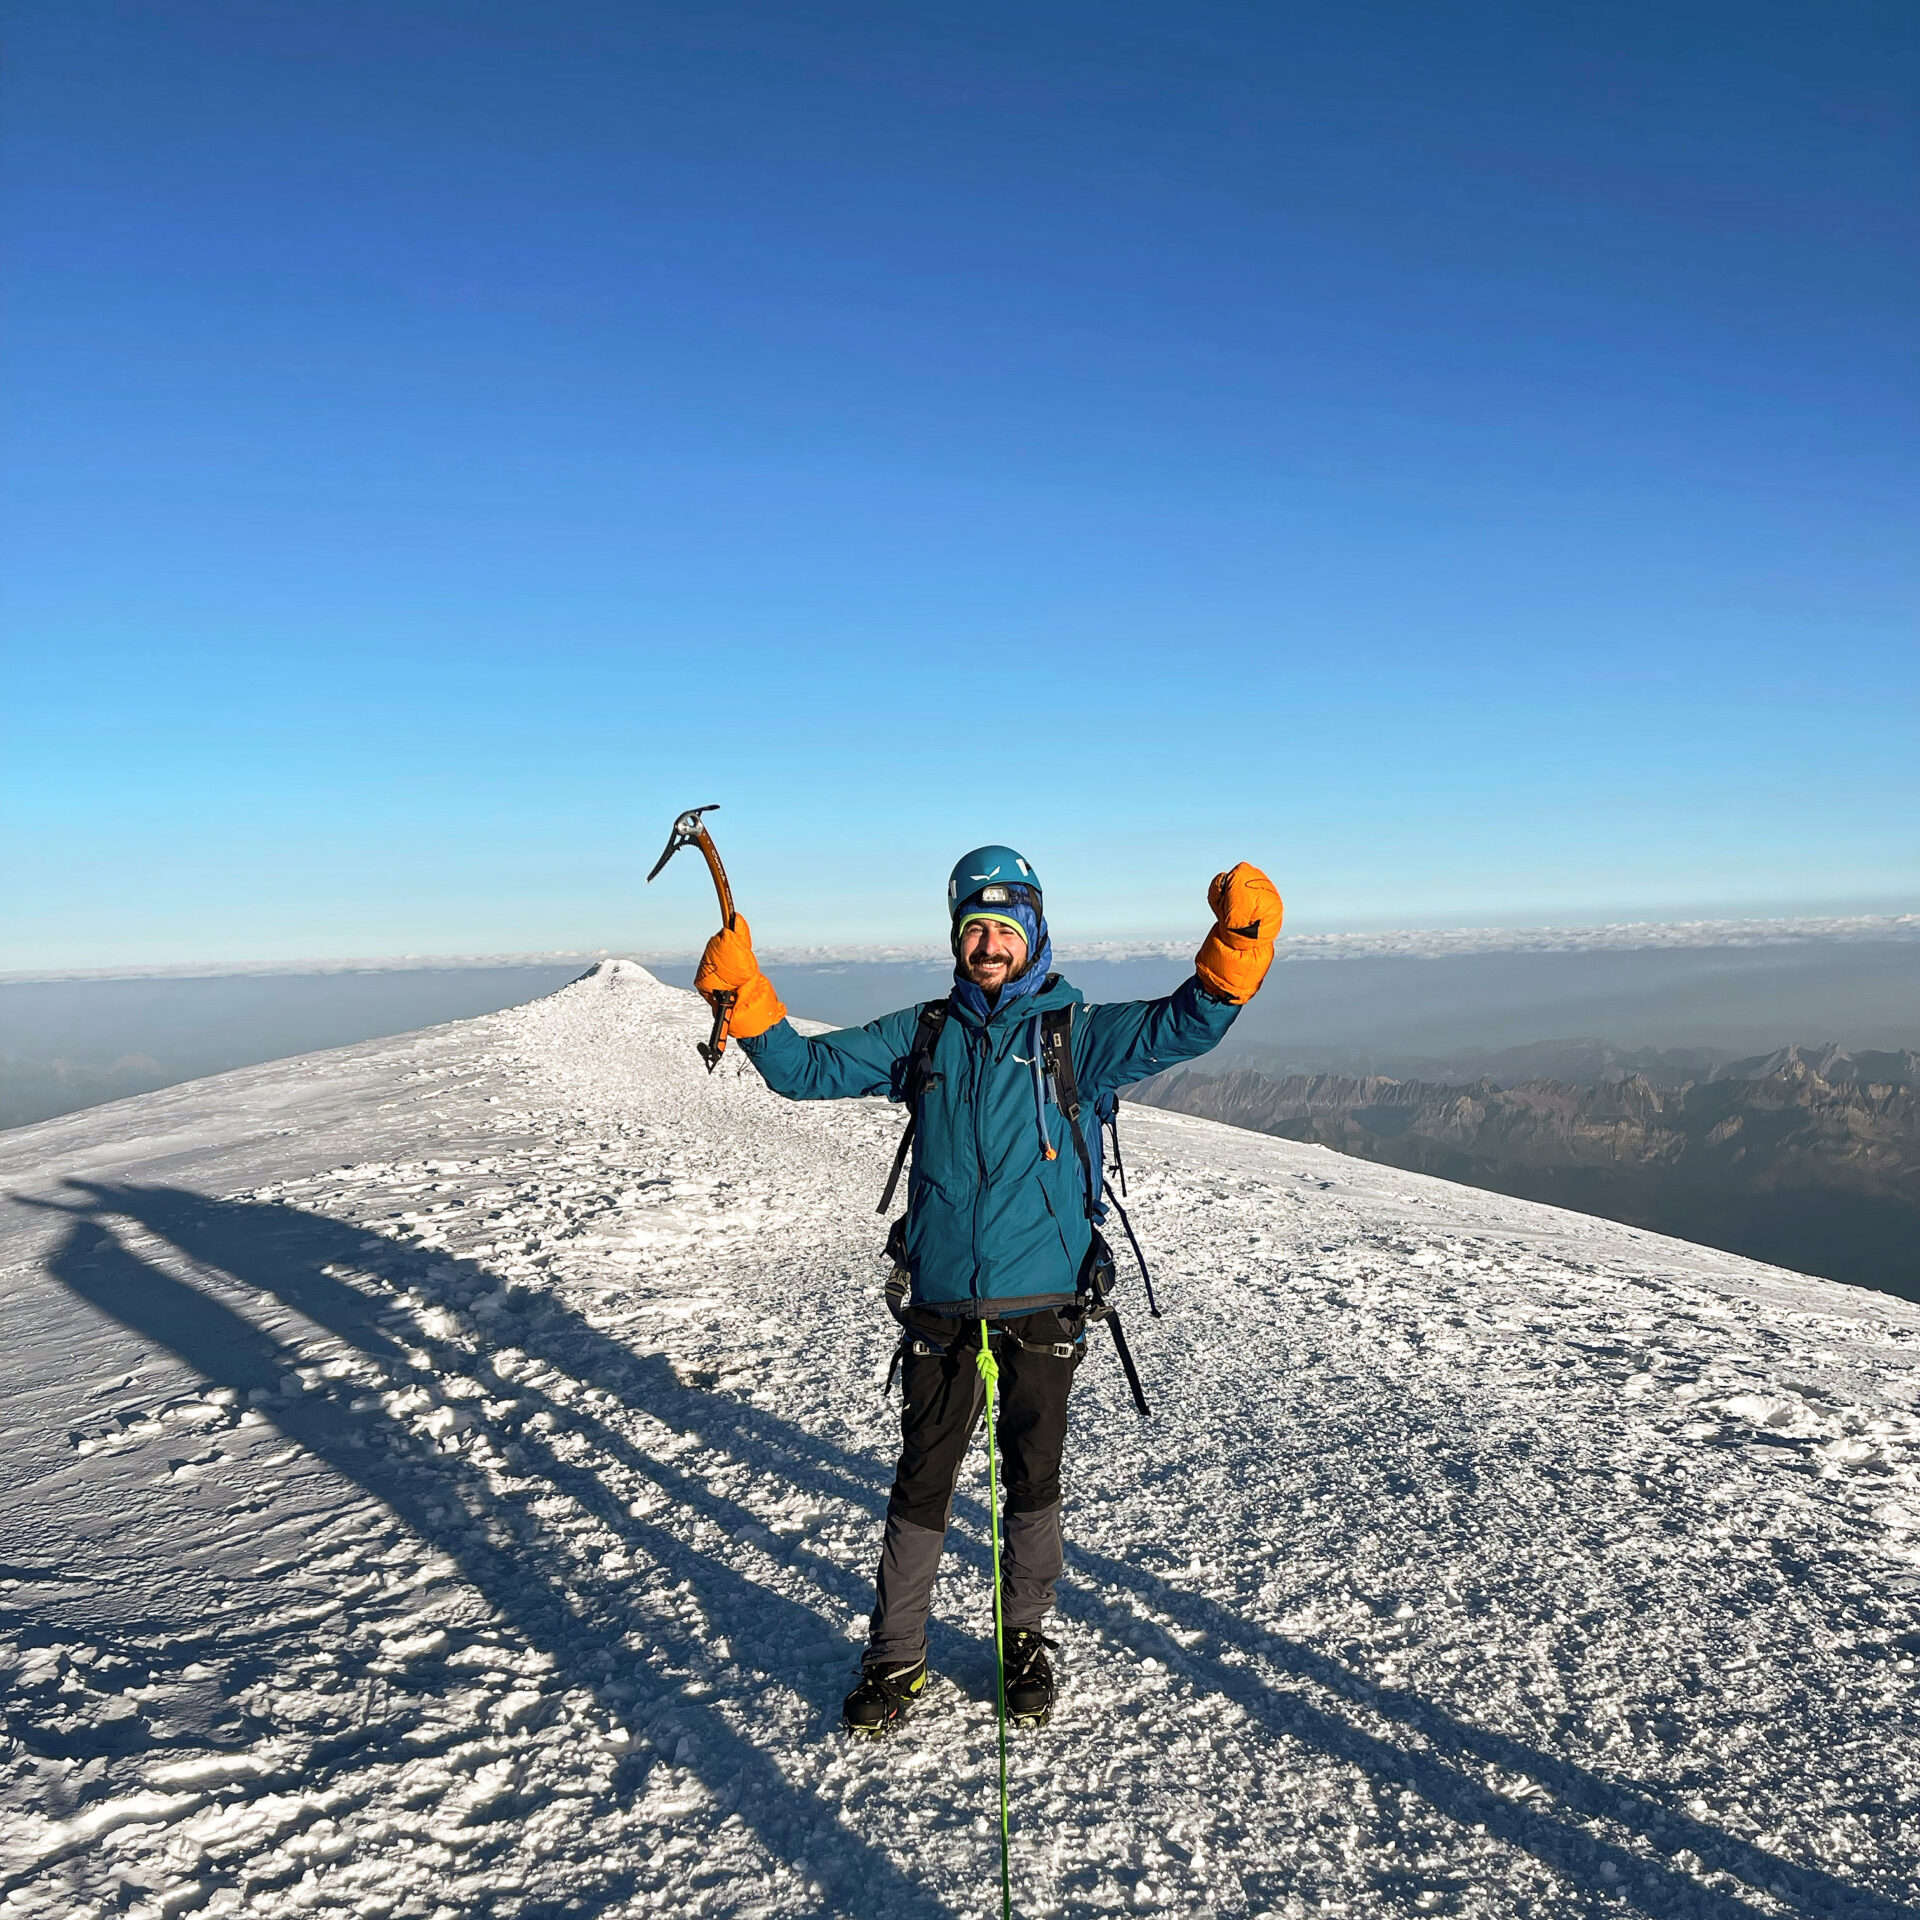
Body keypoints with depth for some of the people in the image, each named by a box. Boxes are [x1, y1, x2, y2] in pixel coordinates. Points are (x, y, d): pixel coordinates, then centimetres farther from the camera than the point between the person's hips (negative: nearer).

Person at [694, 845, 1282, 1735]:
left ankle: (1025, 1639, 36)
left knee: (1033, 1481, 15)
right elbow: (805, 1070, 5)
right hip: (941, 1308, 1)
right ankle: (895, 1656, 27)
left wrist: (1236, 942, -33)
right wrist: (743, 995, -9)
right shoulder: (921, 1036, 4)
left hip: (1042, 1305, -1)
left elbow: (1186, 1024, -16)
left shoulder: (1080, 1033, -3)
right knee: (921, 1484, 10)